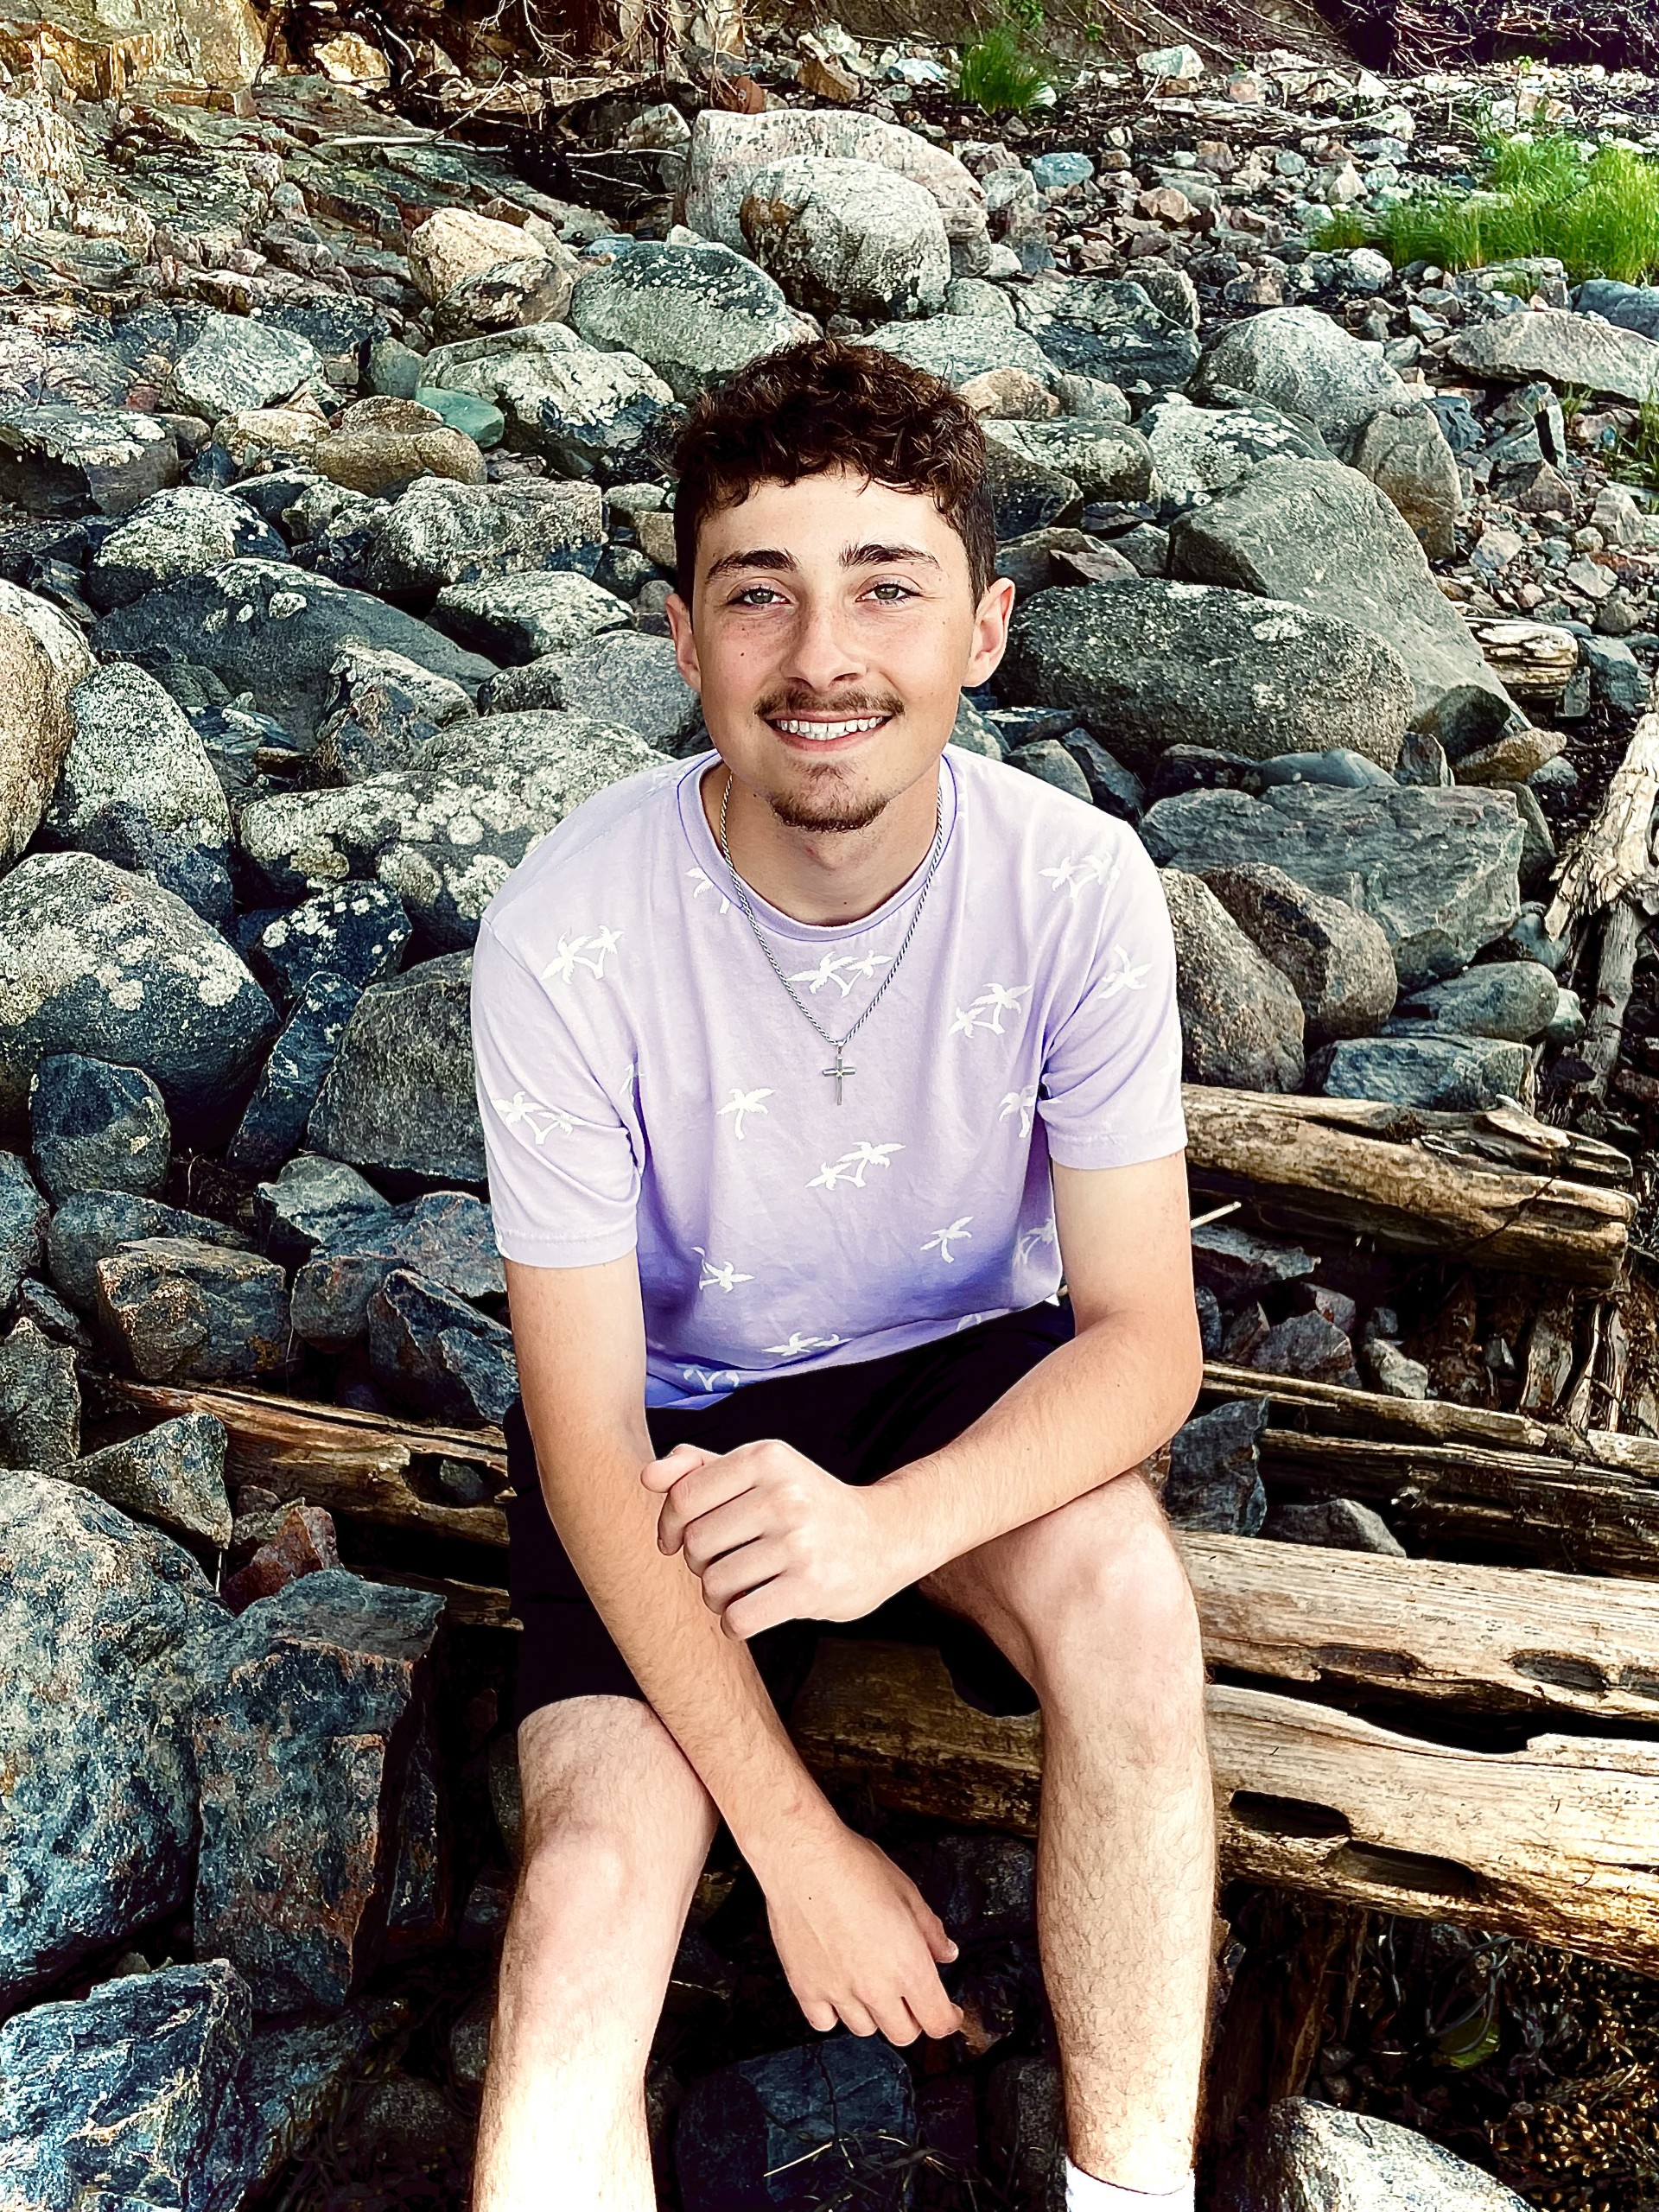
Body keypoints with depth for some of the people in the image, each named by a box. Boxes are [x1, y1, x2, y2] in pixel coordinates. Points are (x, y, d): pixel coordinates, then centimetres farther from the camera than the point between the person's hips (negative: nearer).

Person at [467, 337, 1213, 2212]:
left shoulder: (1076, 883, -20)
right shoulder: (567, 936, -25)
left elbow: (1144, 1332, -15)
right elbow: (590, 1436, -19)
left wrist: (892, 1527, -36)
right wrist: (800, 1842, -21)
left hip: (966, 1374, 1)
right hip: (678, 1423, -1)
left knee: (1127, 1593, -29)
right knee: (594, 1895, -23)